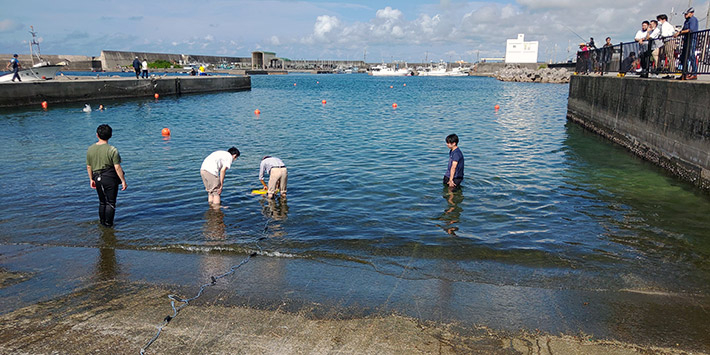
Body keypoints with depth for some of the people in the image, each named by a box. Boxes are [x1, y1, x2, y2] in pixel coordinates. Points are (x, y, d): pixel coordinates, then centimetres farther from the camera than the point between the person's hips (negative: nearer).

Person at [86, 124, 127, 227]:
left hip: (97, 178, 5)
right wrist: (123, 181, -9)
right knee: (111, 202, 7)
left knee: (102, 202, 20)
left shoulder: (90, 149, 2)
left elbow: (89, 167, 9)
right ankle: (108, 224, 12)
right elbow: (117, 167, -15)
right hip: (110, 178, -5)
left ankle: (102, 222, 29)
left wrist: (91, 179, 20)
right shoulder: (112, 150, -13)